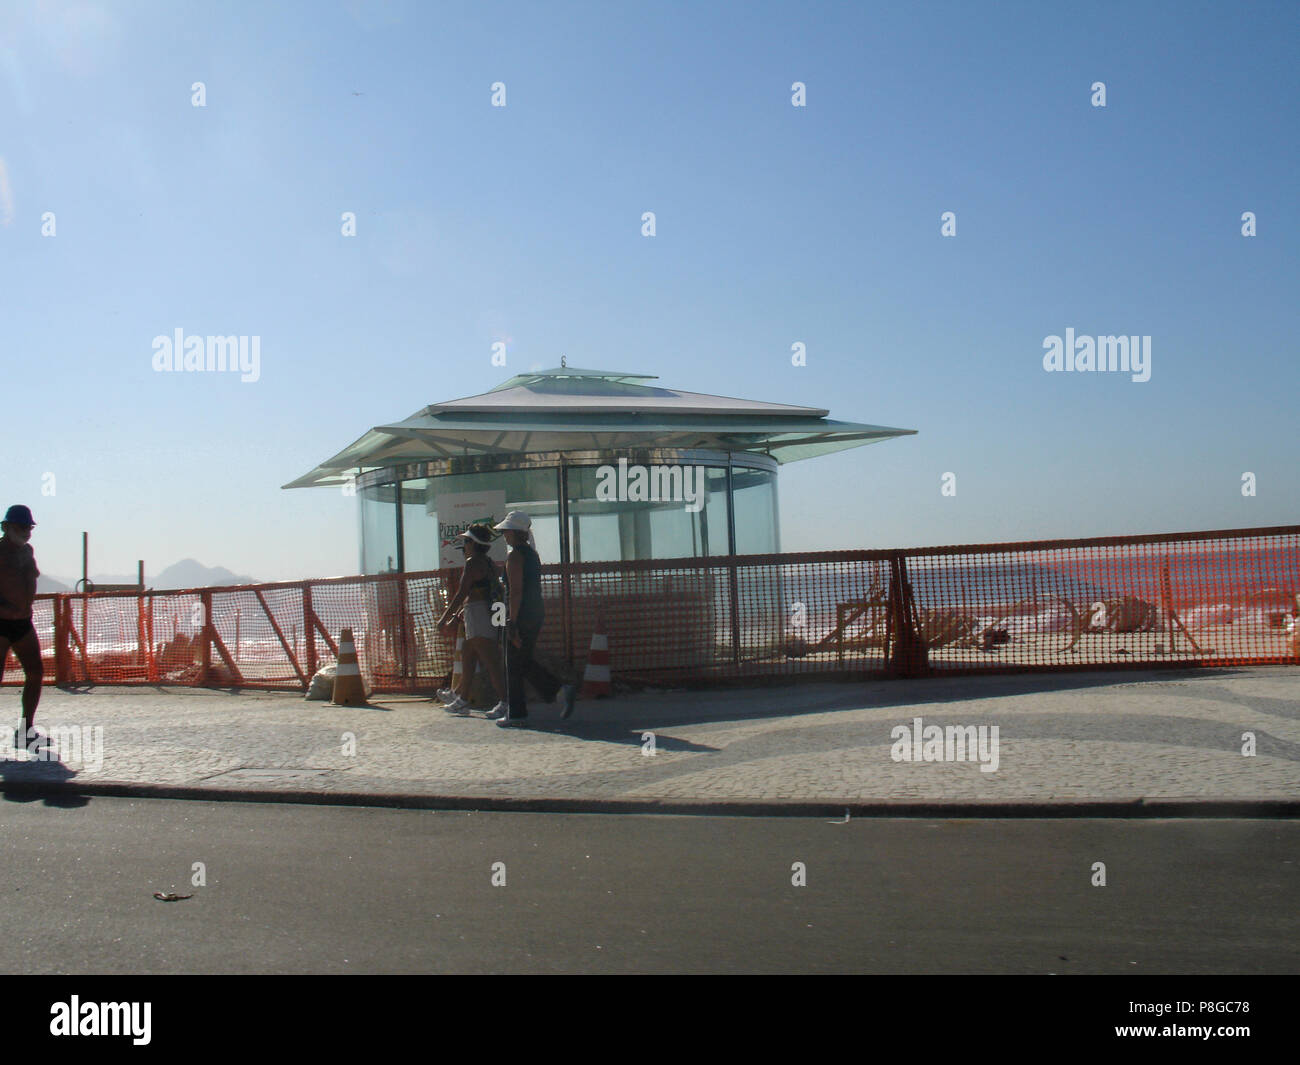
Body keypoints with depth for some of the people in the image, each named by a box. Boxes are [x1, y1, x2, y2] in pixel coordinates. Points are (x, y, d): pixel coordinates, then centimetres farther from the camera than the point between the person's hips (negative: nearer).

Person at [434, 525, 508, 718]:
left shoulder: (472, 562, -11)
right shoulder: (490, 563, 16)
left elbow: (462, 593, -14)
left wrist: (445, 618, -8)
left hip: (478, 613, -10)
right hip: (489, 613, 10)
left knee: (489, 660, -11)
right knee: (466, 657, 17)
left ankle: (504, 702, -15)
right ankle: (462, 700, 23)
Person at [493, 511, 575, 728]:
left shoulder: (515, 556, -12)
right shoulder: (532, 554, 15)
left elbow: (516, 591, -19)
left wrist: (512, 623, -20)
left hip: (522, 617, -9)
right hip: (537, 614, 9)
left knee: (514, 666, 0)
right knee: (525, 662, 17)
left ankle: (516, 715, 5)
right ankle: (561, 689, 4)